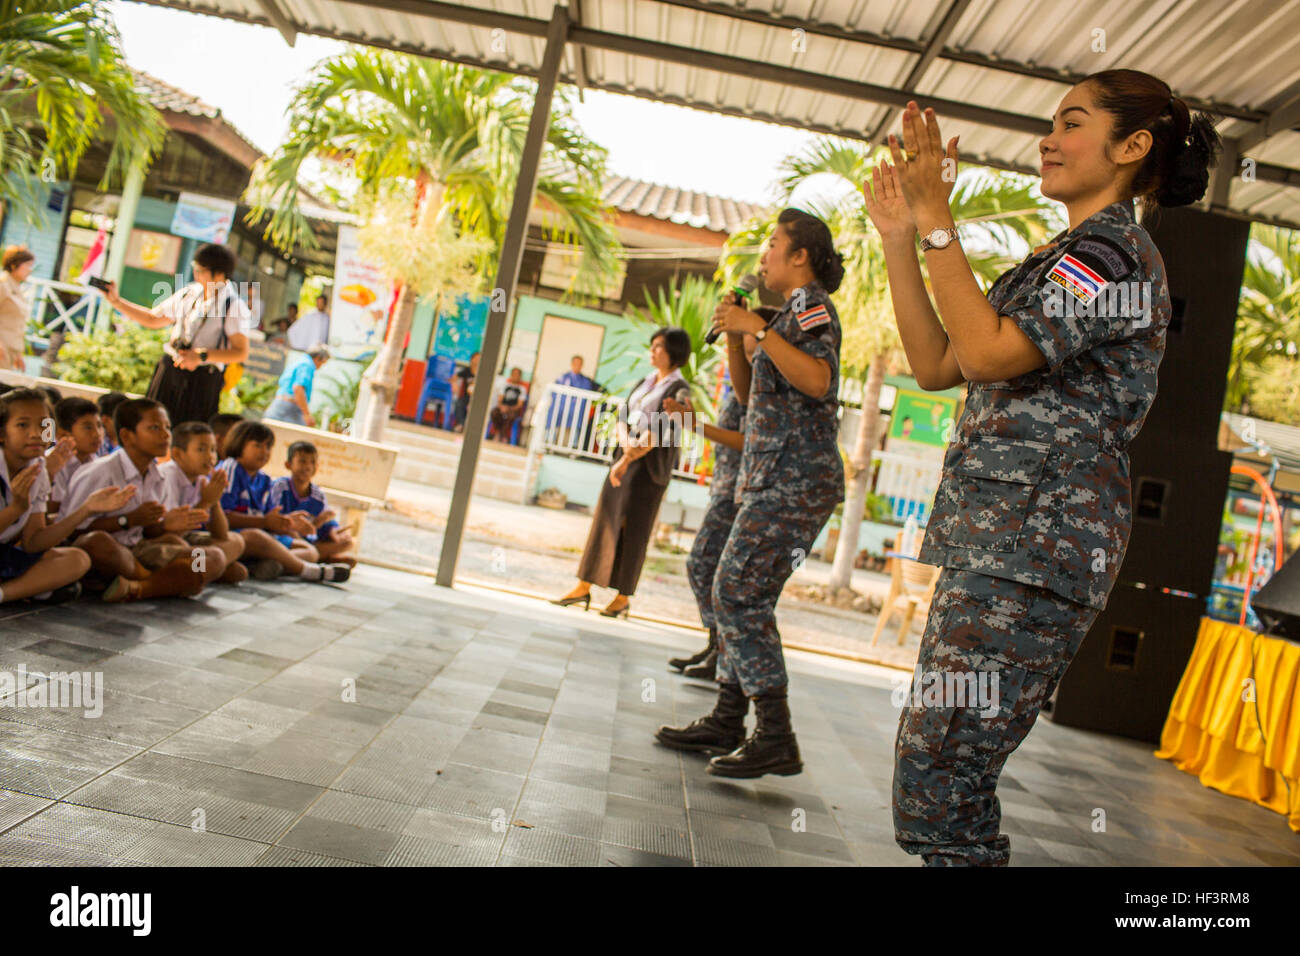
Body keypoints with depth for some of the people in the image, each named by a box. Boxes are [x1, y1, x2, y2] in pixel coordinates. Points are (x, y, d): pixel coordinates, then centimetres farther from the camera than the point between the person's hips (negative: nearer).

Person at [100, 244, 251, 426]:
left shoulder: (234, 305, -9)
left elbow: (241, 352, -15)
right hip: (169, 374, 6)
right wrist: (115, 300, 17)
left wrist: (202, 356, -22)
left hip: (202, 382, -6)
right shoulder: (188, 293, 9)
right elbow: (152, 319, 22)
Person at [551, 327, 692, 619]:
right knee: (605, 518, 5)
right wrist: (625, 443, -12)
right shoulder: (646, 382, 15)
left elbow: (659, 433, -16)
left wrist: (626, 460, -18)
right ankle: (583, 587, 12)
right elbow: (624, 418, 9)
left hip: (651, 463, -7)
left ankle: (623, 599, 7)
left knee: (634, 529, -3)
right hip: (626, 456, 7)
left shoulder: (678, 389, -8)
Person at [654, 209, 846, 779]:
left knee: (739, 594, -15)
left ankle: (776, 740, -12)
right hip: (776, 480, 10)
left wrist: (759, 329, -21)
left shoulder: (810, 303, -5)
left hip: (794, 481, -10)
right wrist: (734, 336, 11)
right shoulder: (793, 311, 25)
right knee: (738, 596, 10)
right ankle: (727, 722, 18)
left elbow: (819, 381, -24)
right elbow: (749, 396, 23)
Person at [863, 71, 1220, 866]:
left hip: (1035, 545, -10)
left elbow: (988, 353, -19)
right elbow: (935, 364, 17)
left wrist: (936, 220, -13)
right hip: (997, 538, 10)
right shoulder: (1062, 261, 24)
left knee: (934, 788, -11)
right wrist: (898, 234, 13)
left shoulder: (1115, 252, -6)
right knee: (950, 781, 14)